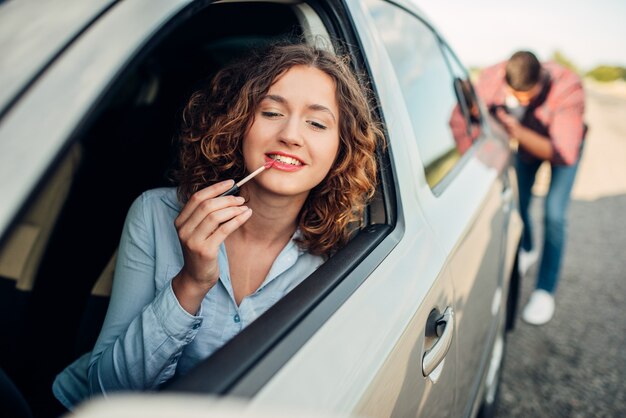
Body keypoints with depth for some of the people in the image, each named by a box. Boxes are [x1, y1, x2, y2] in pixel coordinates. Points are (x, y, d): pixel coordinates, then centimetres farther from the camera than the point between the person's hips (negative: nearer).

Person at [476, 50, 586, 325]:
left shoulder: (568, 88, -42)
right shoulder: (492, 79, -32)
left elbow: (564, 154, -45)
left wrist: (519, 132, -57)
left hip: (564, 143, -3)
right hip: (525, 141, 3)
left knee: (554, 216, -11)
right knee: (518, 204, 6)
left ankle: (545, 291, 1)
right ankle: (527, 251, 39)